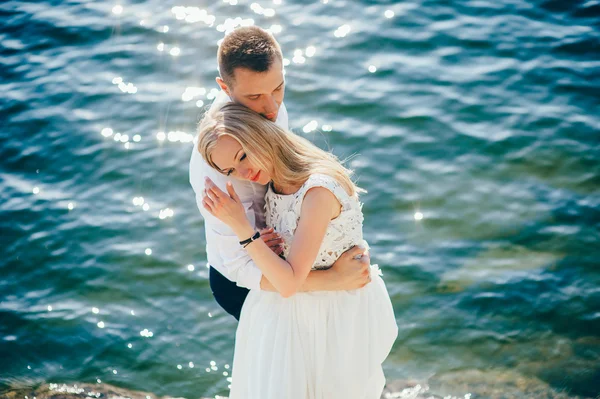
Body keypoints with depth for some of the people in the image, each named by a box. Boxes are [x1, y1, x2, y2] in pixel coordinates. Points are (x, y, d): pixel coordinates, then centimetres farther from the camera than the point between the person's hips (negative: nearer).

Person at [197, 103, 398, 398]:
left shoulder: (318, 190, -30)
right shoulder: (275, 180, -5)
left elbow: (289, 283, -29)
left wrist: (240, 226, -30)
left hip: (339, 314, -7)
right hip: (293, 311, 7)